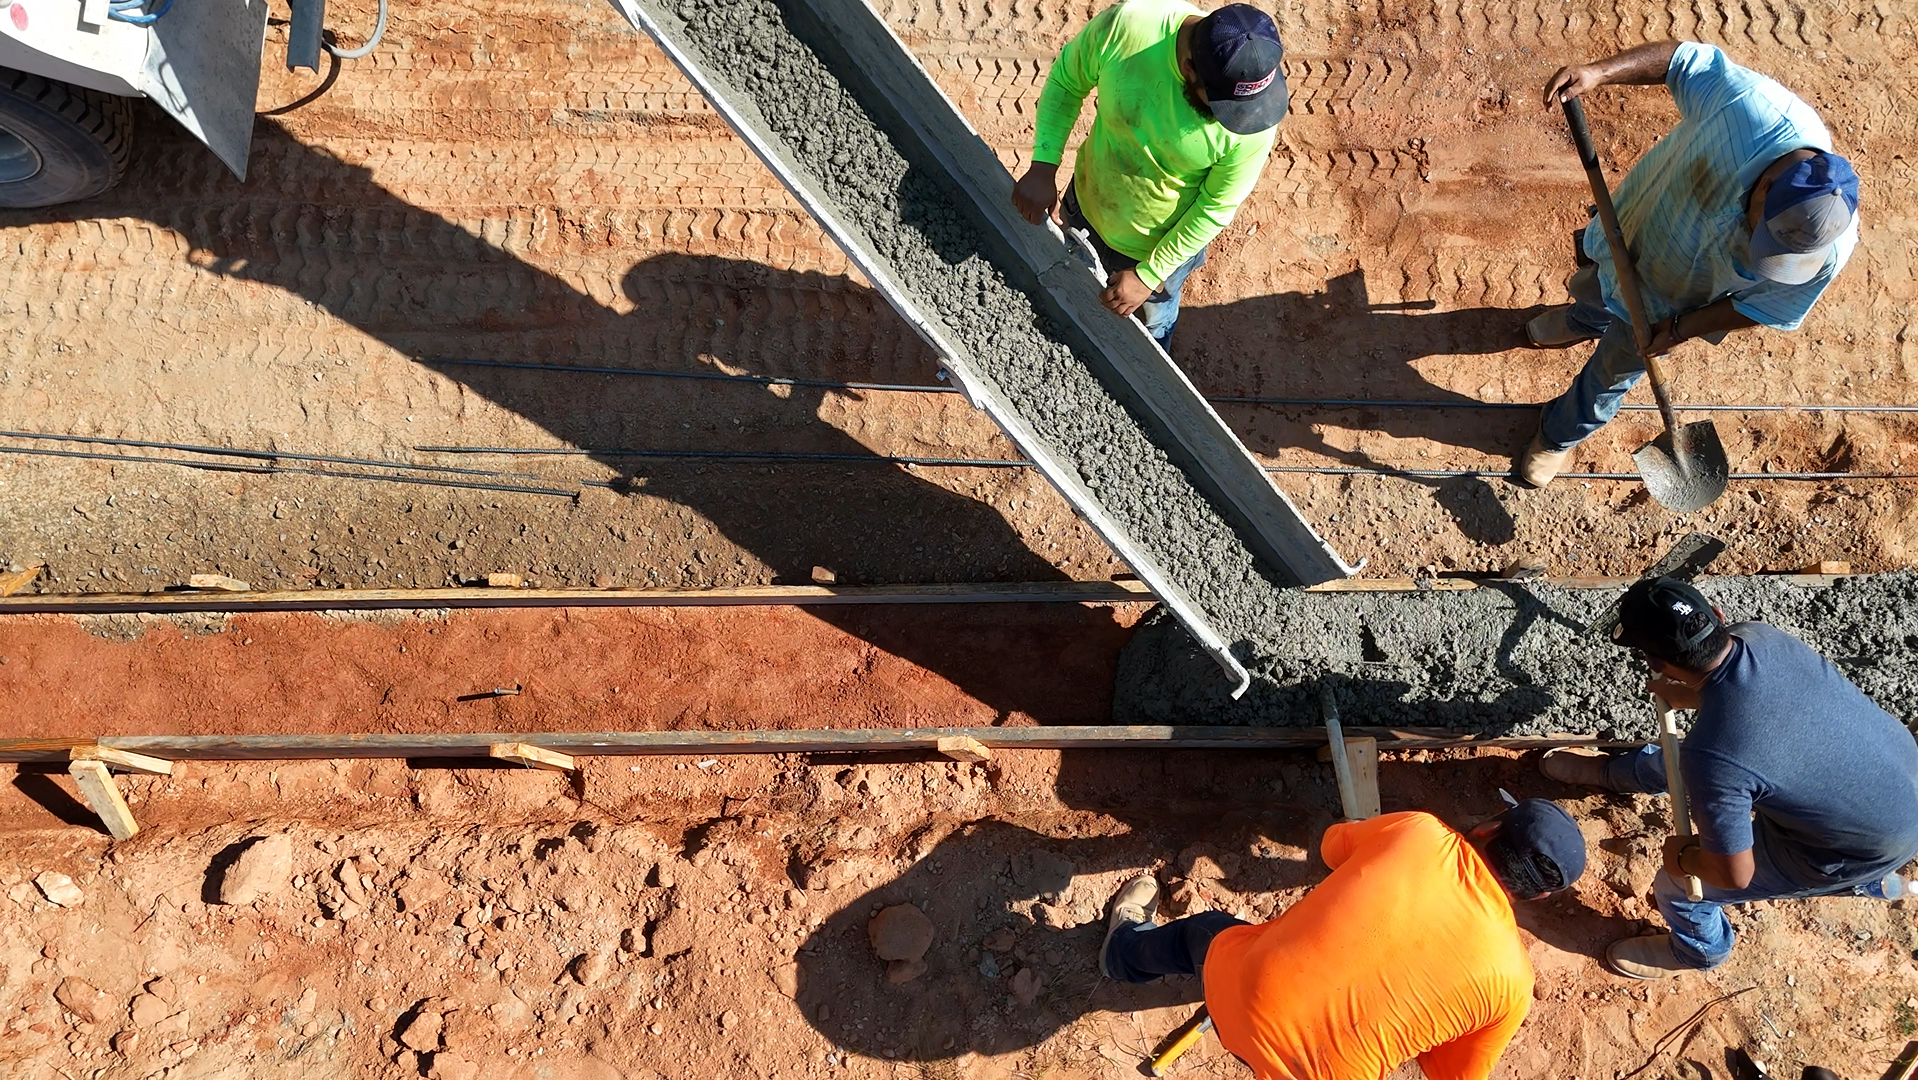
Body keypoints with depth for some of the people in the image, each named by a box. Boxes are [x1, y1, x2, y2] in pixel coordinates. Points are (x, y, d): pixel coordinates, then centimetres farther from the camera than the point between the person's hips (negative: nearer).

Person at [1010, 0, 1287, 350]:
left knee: (1150, 325, 30)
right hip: (1087, 203, 2)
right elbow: (1065, 81, -14)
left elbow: (1216, 207, -21)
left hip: (1161, 244, -1)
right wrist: (1043, 167, -22)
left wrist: (1148, 275, -17)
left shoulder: (1255, 119, -35)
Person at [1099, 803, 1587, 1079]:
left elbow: (1333, 845, 17)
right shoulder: (1512, 977, -7)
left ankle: (1125, 947, 67)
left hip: (1236, 988, 2)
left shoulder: (1416, 830, -6)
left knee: (1205, 929, 38)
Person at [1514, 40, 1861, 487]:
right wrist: (1600, 72, -36)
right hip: (1628, 230, 2)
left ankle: (1561, 434, 52)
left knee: (1614, 372, 21)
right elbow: (1685, 58, -25)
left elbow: (1764, 308, -18)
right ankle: (1583, 321, 73)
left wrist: (1679, 329, -18)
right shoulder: (1751, 103, -41)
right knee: (1587, 289, 34)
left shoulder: (1825, 253, -36)